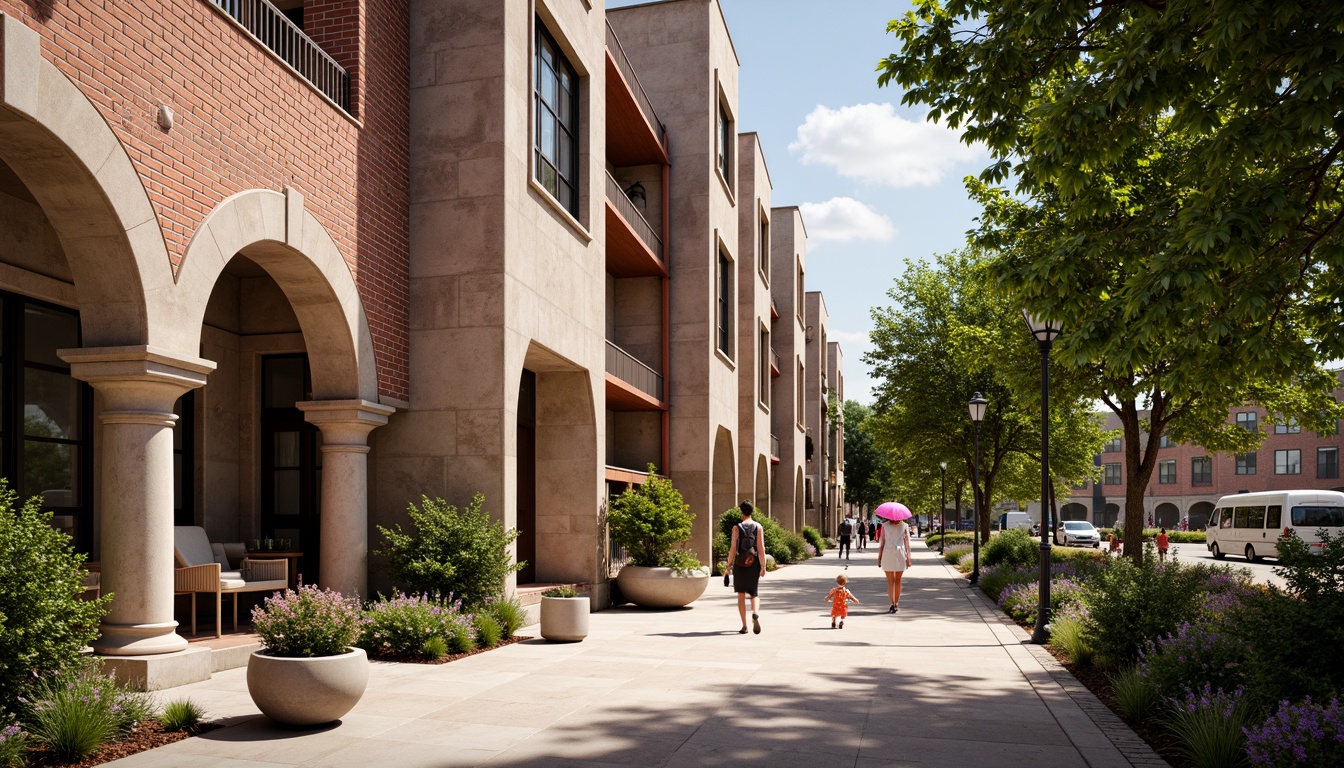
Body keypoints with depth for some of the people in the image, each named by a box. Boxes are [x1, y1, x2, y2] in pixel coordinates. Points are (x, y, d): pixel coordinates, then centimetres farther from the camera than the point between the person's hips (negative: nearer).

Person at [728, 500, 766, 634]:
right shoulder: (758, 527, 0)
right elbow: (761, 548, -4)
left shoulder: (737, 528, -4)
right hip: (754, 564, 1)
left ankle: (744, 626, 5)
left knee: (741, 594, 7)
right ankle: (755, 613, -20)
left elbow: (733, 548, -7)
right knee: (754, 594, 11)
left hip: (740, 564, -1)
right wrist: (763, 566, -1)